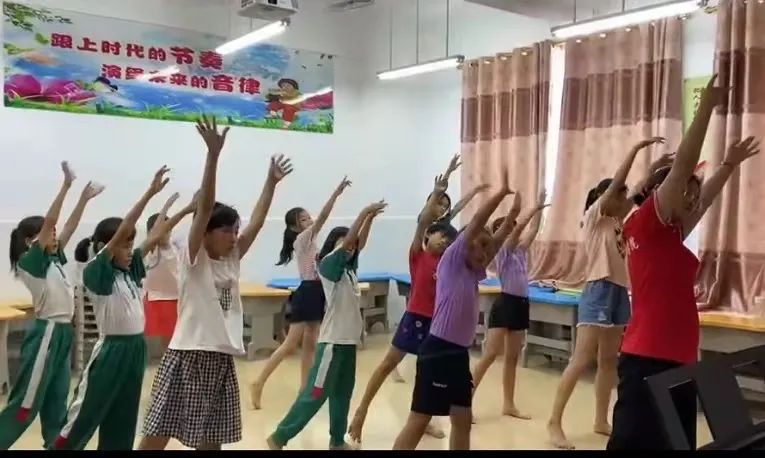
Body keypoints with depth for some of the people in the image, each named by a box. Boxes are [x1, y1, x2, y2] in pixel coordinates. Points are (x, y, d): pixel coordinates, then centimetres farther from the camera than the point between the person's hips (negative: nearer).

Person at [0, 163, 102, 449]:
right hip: (45, 333, -8)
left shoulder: (54, 260, 10)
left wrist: (85, 198, 8)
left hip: (63, 333, 8)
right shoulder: (30, 262, -10)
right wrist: (66, 185, -20)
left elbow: (70, 226, 12)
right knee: (26, 402, -4)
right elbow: (49, 221, -18)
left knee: (57, 402, 13)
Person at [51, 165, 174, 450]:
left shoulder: (130, 271, 6)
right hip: (111, 350, -7)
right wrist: (150, 192, -29)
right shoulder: (95, 273, -13)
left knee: (121, 424, 15)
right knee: (83, 417, 3)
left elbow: (156, 237, 5)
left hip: (135, 349, 7)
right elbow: (122, 231, -23)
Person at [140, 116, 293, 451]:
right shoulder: (193, 258, -8)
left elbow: (256, 223, 8)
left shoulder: (232, 259, 9)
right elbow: (204, 208, -18)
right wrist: (213, 154, -25)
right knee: (156, 437, 1)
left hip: (221, 358, 6)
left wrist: (271, 182, 7)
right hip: (187, 356, -6)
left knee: (211, 439, 15)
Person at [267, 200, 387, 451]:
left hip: (349, 339, 8)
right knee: (315, 394, -5)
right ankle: (279, 437, 3)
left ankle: (337, 441, 24)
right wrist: (364, 213, -16)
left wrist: (370, 218, -1)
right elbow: (346, 242, -19)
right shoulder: (327, 264, -9)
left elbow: (360, 243, 12)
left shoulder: (348, 268, 11)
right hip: (333, 340, -8)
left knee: (342, 393, 14)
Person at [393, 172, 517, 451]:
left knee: (462, 420, 14)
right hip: (437, 350, -9)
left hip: (459, 353, 9)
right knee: (418, 422, -3)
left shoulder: (472, 273, 14)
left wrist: (514, 211, 13)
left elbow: (498, 239, 18)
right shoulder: (451, 262, -7)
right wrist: (502, 192, -11)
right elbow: (476, 223, -13)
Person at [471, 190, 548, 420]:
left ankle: (508, 404, 20)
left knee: (512, 358, 12)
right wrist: (536, 207, -15)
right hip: (505, 303, -8)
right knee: (490, 355, -10)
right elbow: (519, 226, -18)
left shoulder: (519, 251, 13)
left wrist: (540, 209, 6)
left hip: (521, 304, 8)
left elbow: (532, 230, 12)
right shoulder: (502, 251, -9)